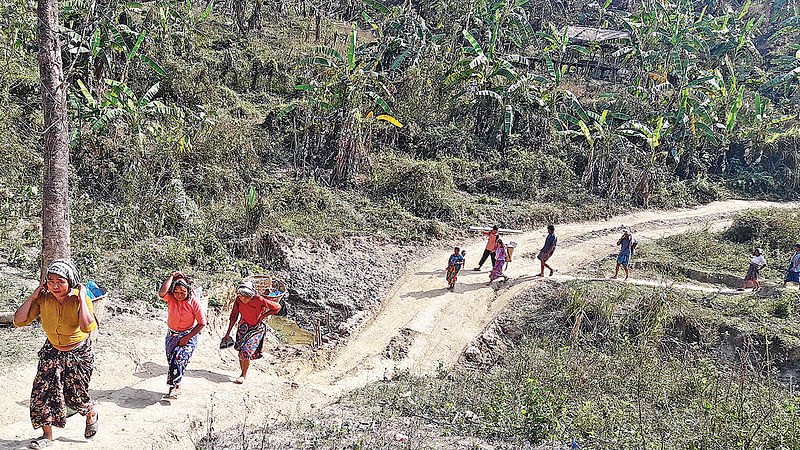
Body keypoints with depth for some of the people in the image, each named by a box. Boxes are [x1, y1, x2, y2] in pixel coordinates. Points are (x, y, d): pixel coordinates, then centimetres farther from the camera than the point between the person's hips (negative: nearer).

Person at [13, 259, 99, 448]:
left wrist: (81, 298, -37)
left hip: (78, 354, -3)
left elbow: (88, 327, -41)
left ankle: (92, 414, 40)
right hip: (52, 352, 3)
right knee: (43, 391, 0)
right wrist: (33, 296, -19)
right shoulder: (43, 299, -14)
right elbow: (19, 320, -16)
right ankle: (47, 434, 19)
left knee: (74, 395, 7)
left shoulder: (80, 300, -25)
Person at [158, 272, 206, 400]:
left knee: (179, 358, -22)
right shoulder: (171, 298, -12)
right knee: (171, 361, 6)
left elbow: (202, 323, -10)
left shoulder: (193, 302, -16)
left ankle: (173, 387, -15)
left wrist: (187, 338, -14)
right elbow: (161, 293, -38)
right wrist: (172, 277, -29)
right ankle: (177, 387, 24)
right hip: (172, 335, 3)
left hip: (189, 336, -3)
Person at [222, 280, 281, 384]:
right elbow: (233, 316, 0)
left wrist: (263, 316, -9)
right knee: (241, 351, -5)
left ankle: (244, 375, 1)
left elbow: (277, 307, -14)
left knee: (246, 351, -15)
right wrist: (228, 334, 2)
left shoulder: (259, 300, -25)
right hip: (244, 326, 4)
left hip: (256, 328, -4)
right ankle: (243, 373, 14)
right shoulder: (239, 300, -12)